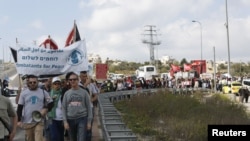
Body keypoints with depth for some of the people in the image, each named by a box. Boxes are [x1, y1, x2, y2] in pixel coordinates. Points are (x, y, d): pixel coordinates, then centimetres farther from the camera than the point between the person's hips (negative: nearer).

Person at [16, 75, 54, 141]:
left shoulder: (43, 92, 3)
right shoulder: (23, 93, 3)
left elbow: (51, 103, 10)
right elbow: (20, 107, 4)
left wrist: (46, 109, -10)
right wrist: (19, 120, -1)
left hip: (39, 121, -1)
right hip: (27, 122, 1)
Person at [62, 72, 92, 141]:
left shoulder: (84, 92, 2)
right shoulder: (67, 93, 8)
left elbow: (88, 107, 3)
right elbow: (64, 108, 7)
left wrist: (89, 121, -2)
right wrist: (65, 121, -2)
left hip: (82, 118, -3)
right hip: (70, 119, 3)